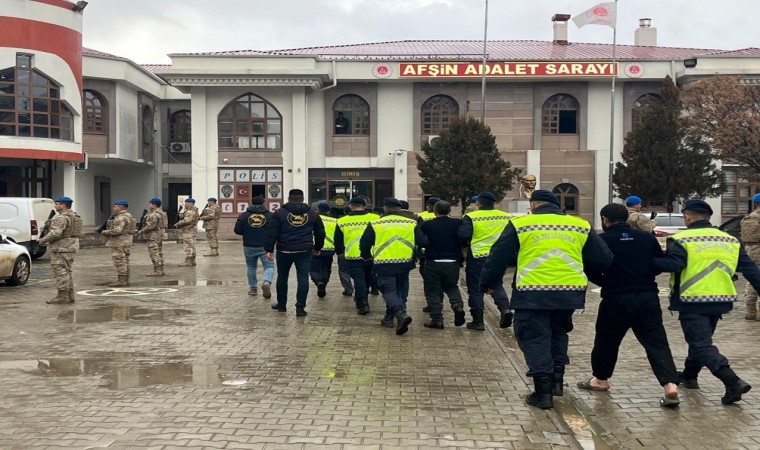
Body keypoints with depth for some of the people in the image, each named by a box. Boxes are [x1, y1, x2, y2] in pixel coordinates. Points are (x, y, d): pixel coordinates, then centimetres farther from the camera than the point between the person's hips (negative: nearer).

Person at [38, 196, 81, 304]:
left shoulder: (61, 217, -17)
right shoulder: (74, 216, 15)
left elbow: (55, 233, -25)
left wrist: (43, 240, -11)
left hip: (61, 248, -10)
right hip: (71, 247, 10)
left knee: (60, 272, -5)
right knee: (67, 272, 14)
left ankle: (62, 297, -4)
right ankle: (69, 296, 17)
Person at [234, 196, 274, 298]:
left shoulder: (244, 215, 1)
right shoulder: (270, 215, -2)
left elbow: (237, 230, 0)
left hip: (249, 247, 2)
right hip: (265, 247, -2)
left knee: (251, 267, 17)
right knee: (269, 266, 2)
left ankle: (253, 289, 22)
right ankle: (267, 282, -25)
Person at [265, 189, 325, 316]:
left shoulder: (280, 212, -1)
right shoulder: (311, 213, 8)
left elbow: (272, 233, -6)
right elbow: (320, 232, 15)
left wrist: (269, 249, -3)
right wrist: (317, 248, 27)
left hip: (284, 250, -1)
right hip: (304, 251, 1)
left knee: (282, 277, 15)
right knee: (303, 278, 1)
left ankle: (281, 304, 25)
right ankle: (300, 307, -5)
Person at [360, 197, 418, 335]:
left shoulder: (375, 225, 0)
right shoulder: (412, 223, 6)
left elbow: (364, 245, 4)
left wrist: (368, 257, 23)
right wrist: (415, 257, 24)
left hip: (384, 264, -3)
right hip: (405, 264, 3)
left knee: (389, 291, -3)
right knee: (399, 290, 21)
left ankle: (401, 314, -27)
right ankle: (390, 316, 30)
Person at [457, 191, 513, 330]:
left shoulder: (471, 217, -10)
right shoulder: (506, 217, 3)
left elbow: (463, 235, -17)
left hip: (477, 257, -3)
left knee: (475, 289, 8)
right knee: (497, 285, 20)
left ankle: (478, 321, 10)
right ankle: (505, 308, -4)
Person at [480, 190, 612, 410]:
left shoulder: (520, 225, 2)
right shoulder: (581, 226, 9)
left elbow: (498, 257, 5)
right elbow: (603, 259, 11)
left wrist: (488, 283, 18)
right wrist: (581, 267, 29)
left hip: (532, 293, -3)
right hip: (570, 291, 4)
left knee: (535, 338, 6)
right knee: (558, 332, 26)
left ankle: (543, 391, 3)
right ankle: (557, 377, 27)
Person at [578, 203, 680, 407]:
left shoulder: (601, 240, -3)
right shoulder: (647, 237, 7)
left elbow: (591, 272, 1)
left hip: (616, 299, -2)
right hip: (648, 297, 3)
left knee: (607, 339, 17)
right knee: (656, 341, 2)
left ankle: (601, 379, 32)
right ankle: (670, 385, -12)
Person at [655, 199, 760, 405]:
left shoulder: (681, 240, -9)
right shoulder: (730, 241, 10)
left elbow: (671, 264, -25)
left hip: (692, 302, -6)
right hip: (720, 301, 7)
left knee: (702, 345, -4)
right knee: (700, 339, 25)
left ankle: (733, 382, -19)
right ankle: (689, 376, 41)